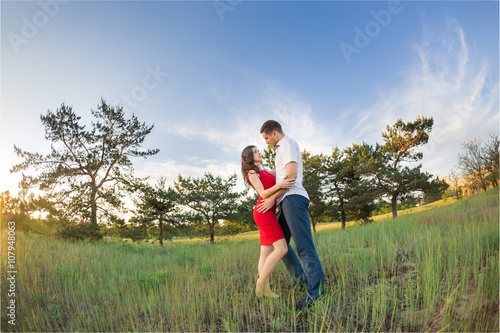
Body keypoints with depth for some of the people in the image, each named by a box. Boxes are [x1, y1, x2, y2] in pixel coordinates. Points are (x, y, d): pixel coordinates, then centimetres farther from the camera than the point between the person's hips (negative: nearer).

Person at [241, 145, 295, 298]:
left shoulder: (263, 172, 22)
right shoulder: (252, 173, -4)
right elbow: (263, 194, -15)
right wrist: (278, 185, -30)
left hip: (268, 213, 9)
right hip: (264, 212, -9)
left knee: (266, 252, 4)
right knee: (281, 249, -14)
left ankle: (266, 289, 6)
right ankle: (261, 282, -7)